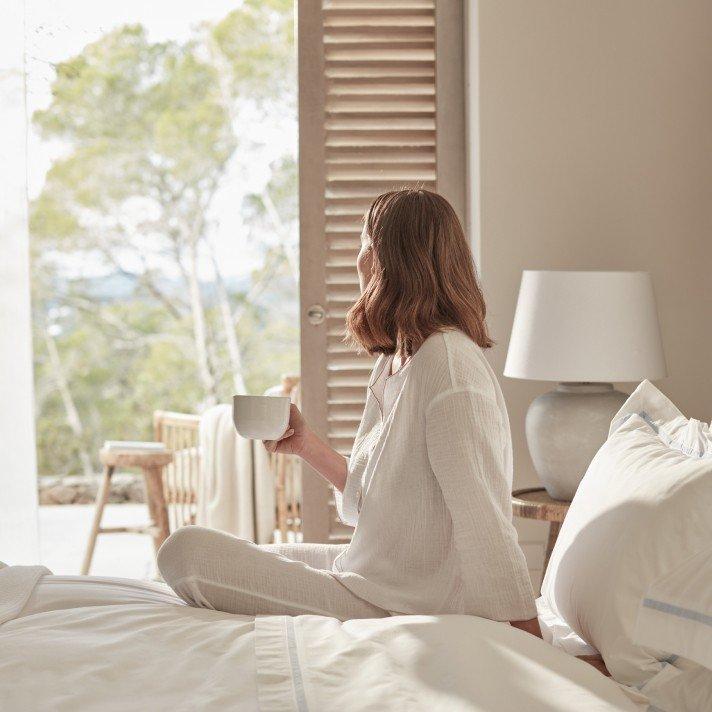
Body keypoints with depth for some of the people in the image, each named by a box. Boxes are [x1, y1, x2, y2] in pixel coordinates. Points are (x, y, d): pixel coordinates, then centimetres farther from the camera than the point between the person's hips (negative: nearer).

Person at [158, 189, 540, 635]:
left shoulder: (449, 363, -21)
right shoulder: (394, 361, 11)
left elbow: (485, 522, -24)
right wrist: (307, 445, 5)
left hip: (401, 610, -10)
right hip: (376, 572, 10)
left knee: (184, 552, -11)